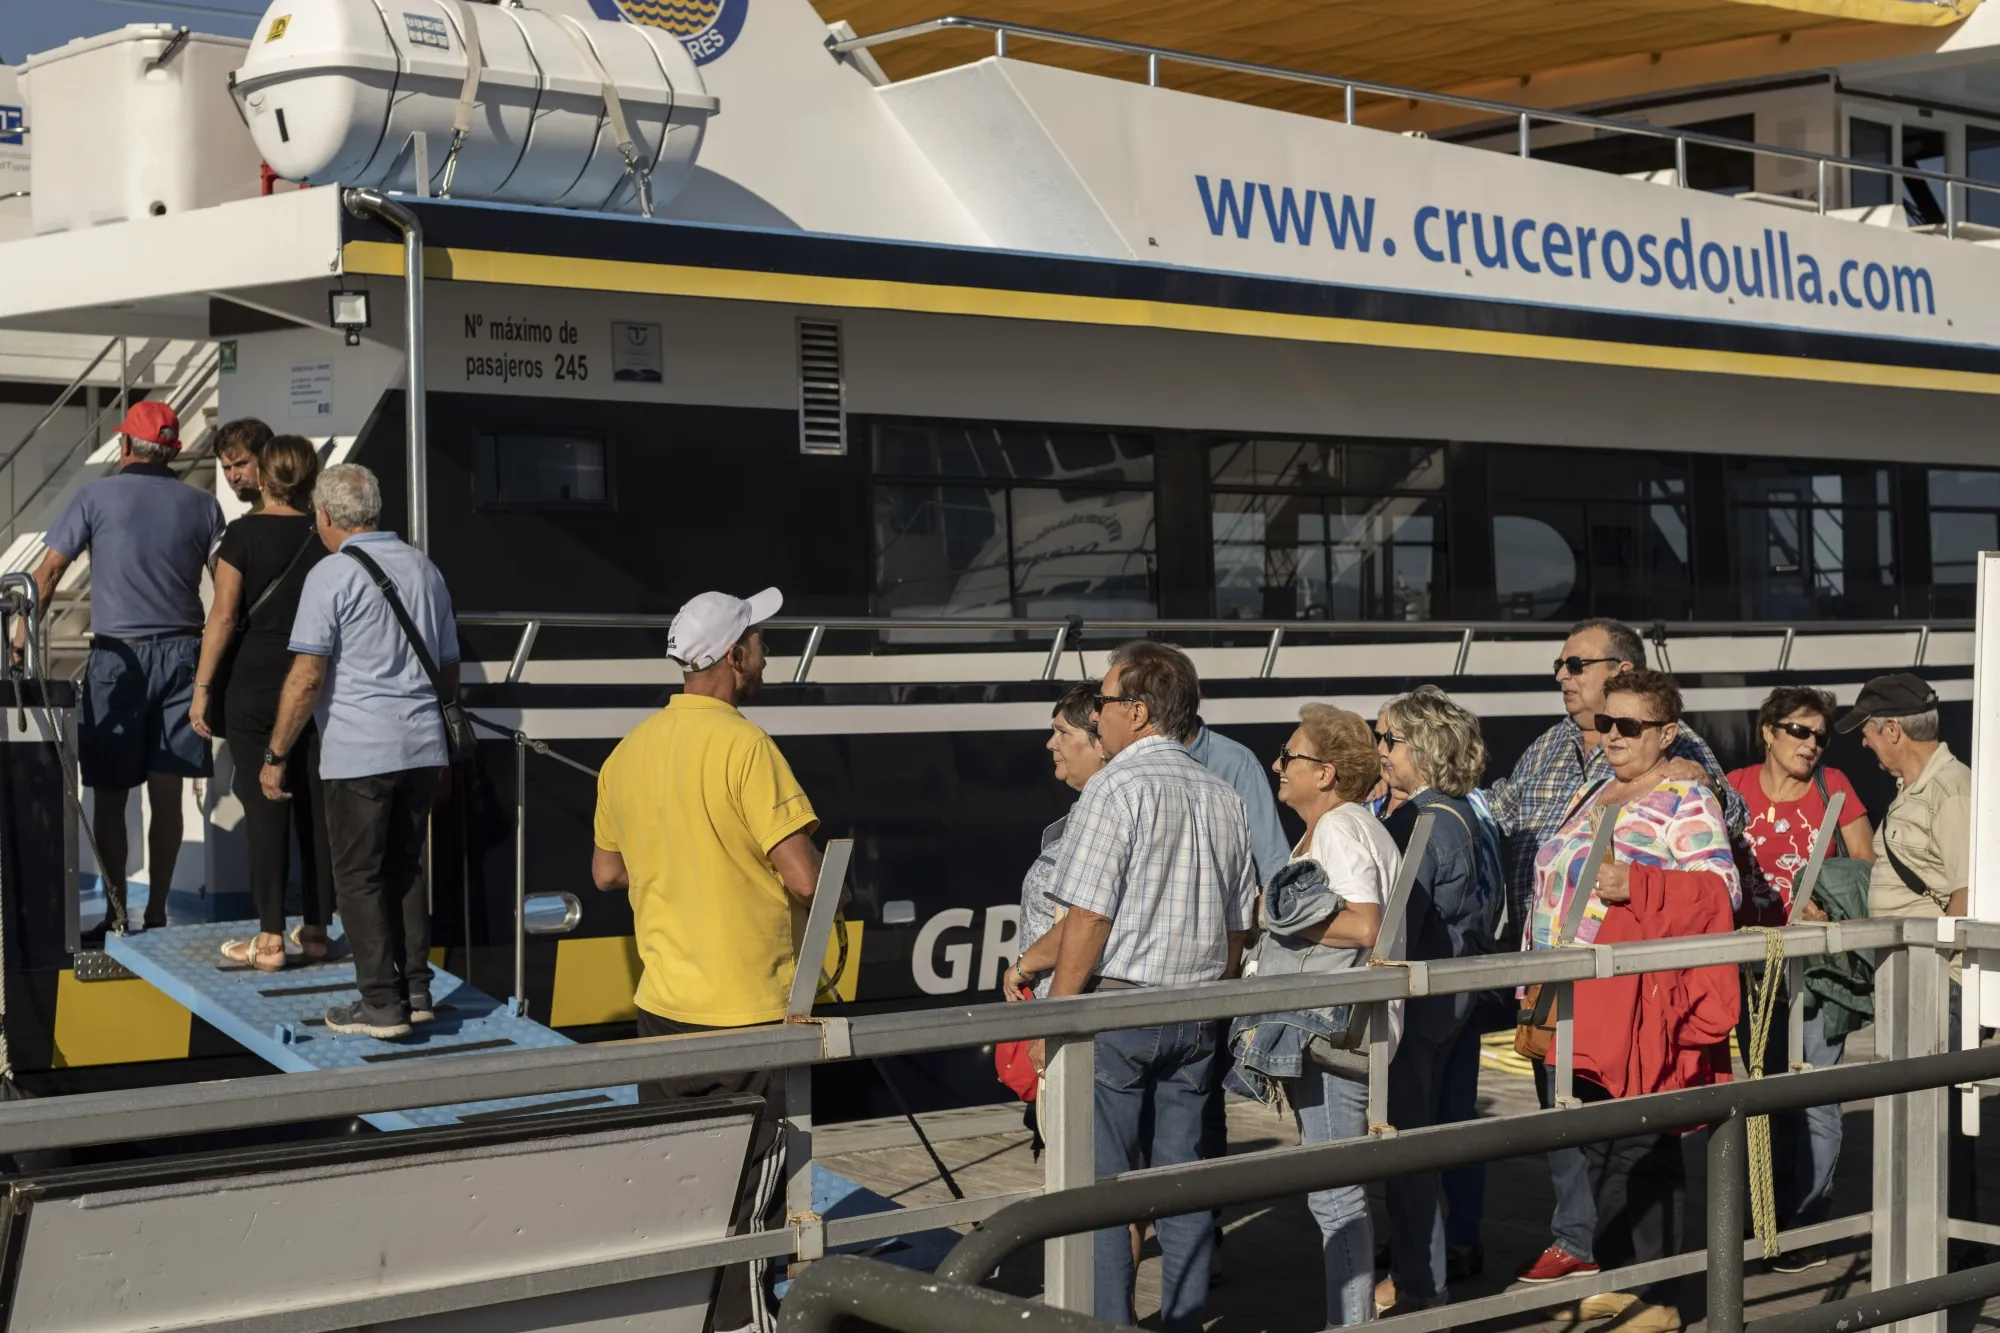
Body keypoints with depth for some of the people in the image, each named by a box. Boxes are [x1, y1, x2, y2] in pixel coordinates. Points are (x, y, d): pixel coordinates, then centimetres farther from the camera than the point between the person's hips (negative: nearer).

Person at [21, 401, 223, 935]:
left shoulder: (96, 496, -2)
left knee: (109, 793, 5)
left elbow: (48, 574, -6)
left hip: (118, 655, -2)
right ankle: (157, 911, 8)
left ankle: (116, 913, 4)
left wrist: (19, 642, -3)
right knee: (166, 793, 6)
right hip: (183, 652, 2)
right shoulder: (202, 505, 5)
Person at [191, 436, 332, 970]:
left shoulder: (243, 534, -8)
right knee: (316, 807, 9)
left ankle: (269, 941, 0)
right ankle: (315, 930, 15)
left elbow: (225, 615, -11)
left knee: (265, 810, -1)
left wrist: (202, 687, -6)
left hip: (256, 685, -3)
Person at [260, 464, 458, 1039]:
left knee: (359, 876, 2)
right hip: (424, 746, 6)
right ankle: (416, 989, 16)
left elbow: (307, 676, -13)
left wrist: (276, 755, -7)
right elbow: (449, 671, 19)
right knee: (405, 867, 16)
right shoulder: (424, 569, 12)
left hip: (359, 752, -6)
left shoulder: (332, 575, -9)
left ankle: (382, 1004, 2)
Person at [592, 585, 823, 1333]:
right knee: (746, 1198, 0)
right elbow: (804, 878, -20)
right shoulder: (743, 745, -16)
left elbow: (606, 872, 17)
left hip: (663, 1003, 7)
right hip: (746, 1012, -7)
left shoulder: (630, 751, 7)